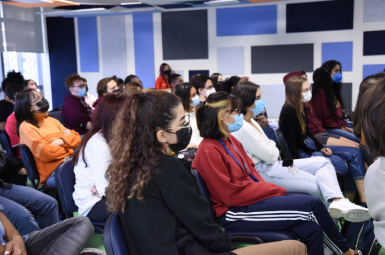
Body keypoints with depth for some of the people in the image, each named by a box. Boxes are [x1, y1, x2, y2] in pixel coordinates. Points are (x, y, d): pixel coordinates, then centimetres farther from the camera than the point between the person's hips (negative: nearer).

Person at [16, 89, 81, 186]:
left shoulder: (51, 120, 18)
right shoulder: (26, 127, -4)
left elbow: (77, 138, 13)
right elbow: (46, 153, -15)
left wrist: (61, 142, -6)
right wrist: (68, 147, 0)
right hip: (54, 171, -7)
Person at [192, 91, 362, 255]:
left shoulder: (229, 140, 10)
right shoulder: (209, 151, -16)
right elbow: (230, 194, -17)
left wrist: (267, 188, -3)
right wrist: (272, 190, -11)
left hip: (253, 198, 8)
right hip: (235, 212, -8)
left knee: (312, 230, -12)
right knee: (313, 204, -11)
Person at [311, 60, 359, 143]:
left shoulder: (333, 89, 16)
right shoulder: (321, 92, -15)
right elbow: (322, 117, -17)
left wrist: (344, 126, 5)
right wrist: (340, 127, -10)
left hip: (338, 126, 10)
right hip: (328, 129, -10)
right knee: (358, 140, -19)